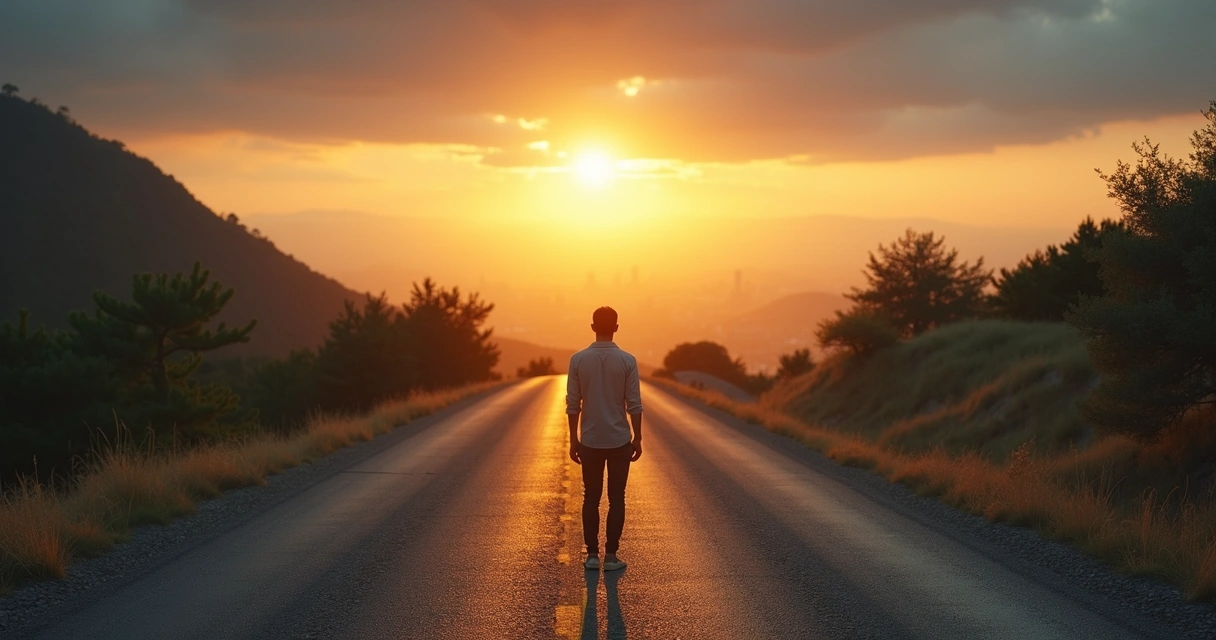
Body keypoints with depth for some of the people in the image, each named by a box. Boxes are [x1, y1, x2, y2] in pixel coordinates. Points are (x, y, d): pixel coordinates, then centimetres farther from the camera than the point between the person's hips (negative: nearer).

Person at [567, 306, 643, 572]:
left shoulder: (578, 360, -5)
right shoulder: (627, 361, -7)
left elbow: (573, 404, -2)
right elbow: (634, 404, -7)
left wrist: (573, 439, 6)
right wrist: (637, 438, 4)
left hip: (590, 441, 1)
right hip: (619, 440, -1)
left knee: (591, 498, 9)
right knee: (616, 499, 5)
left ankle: (592, 555, 9)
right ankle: (611, 556, 4)